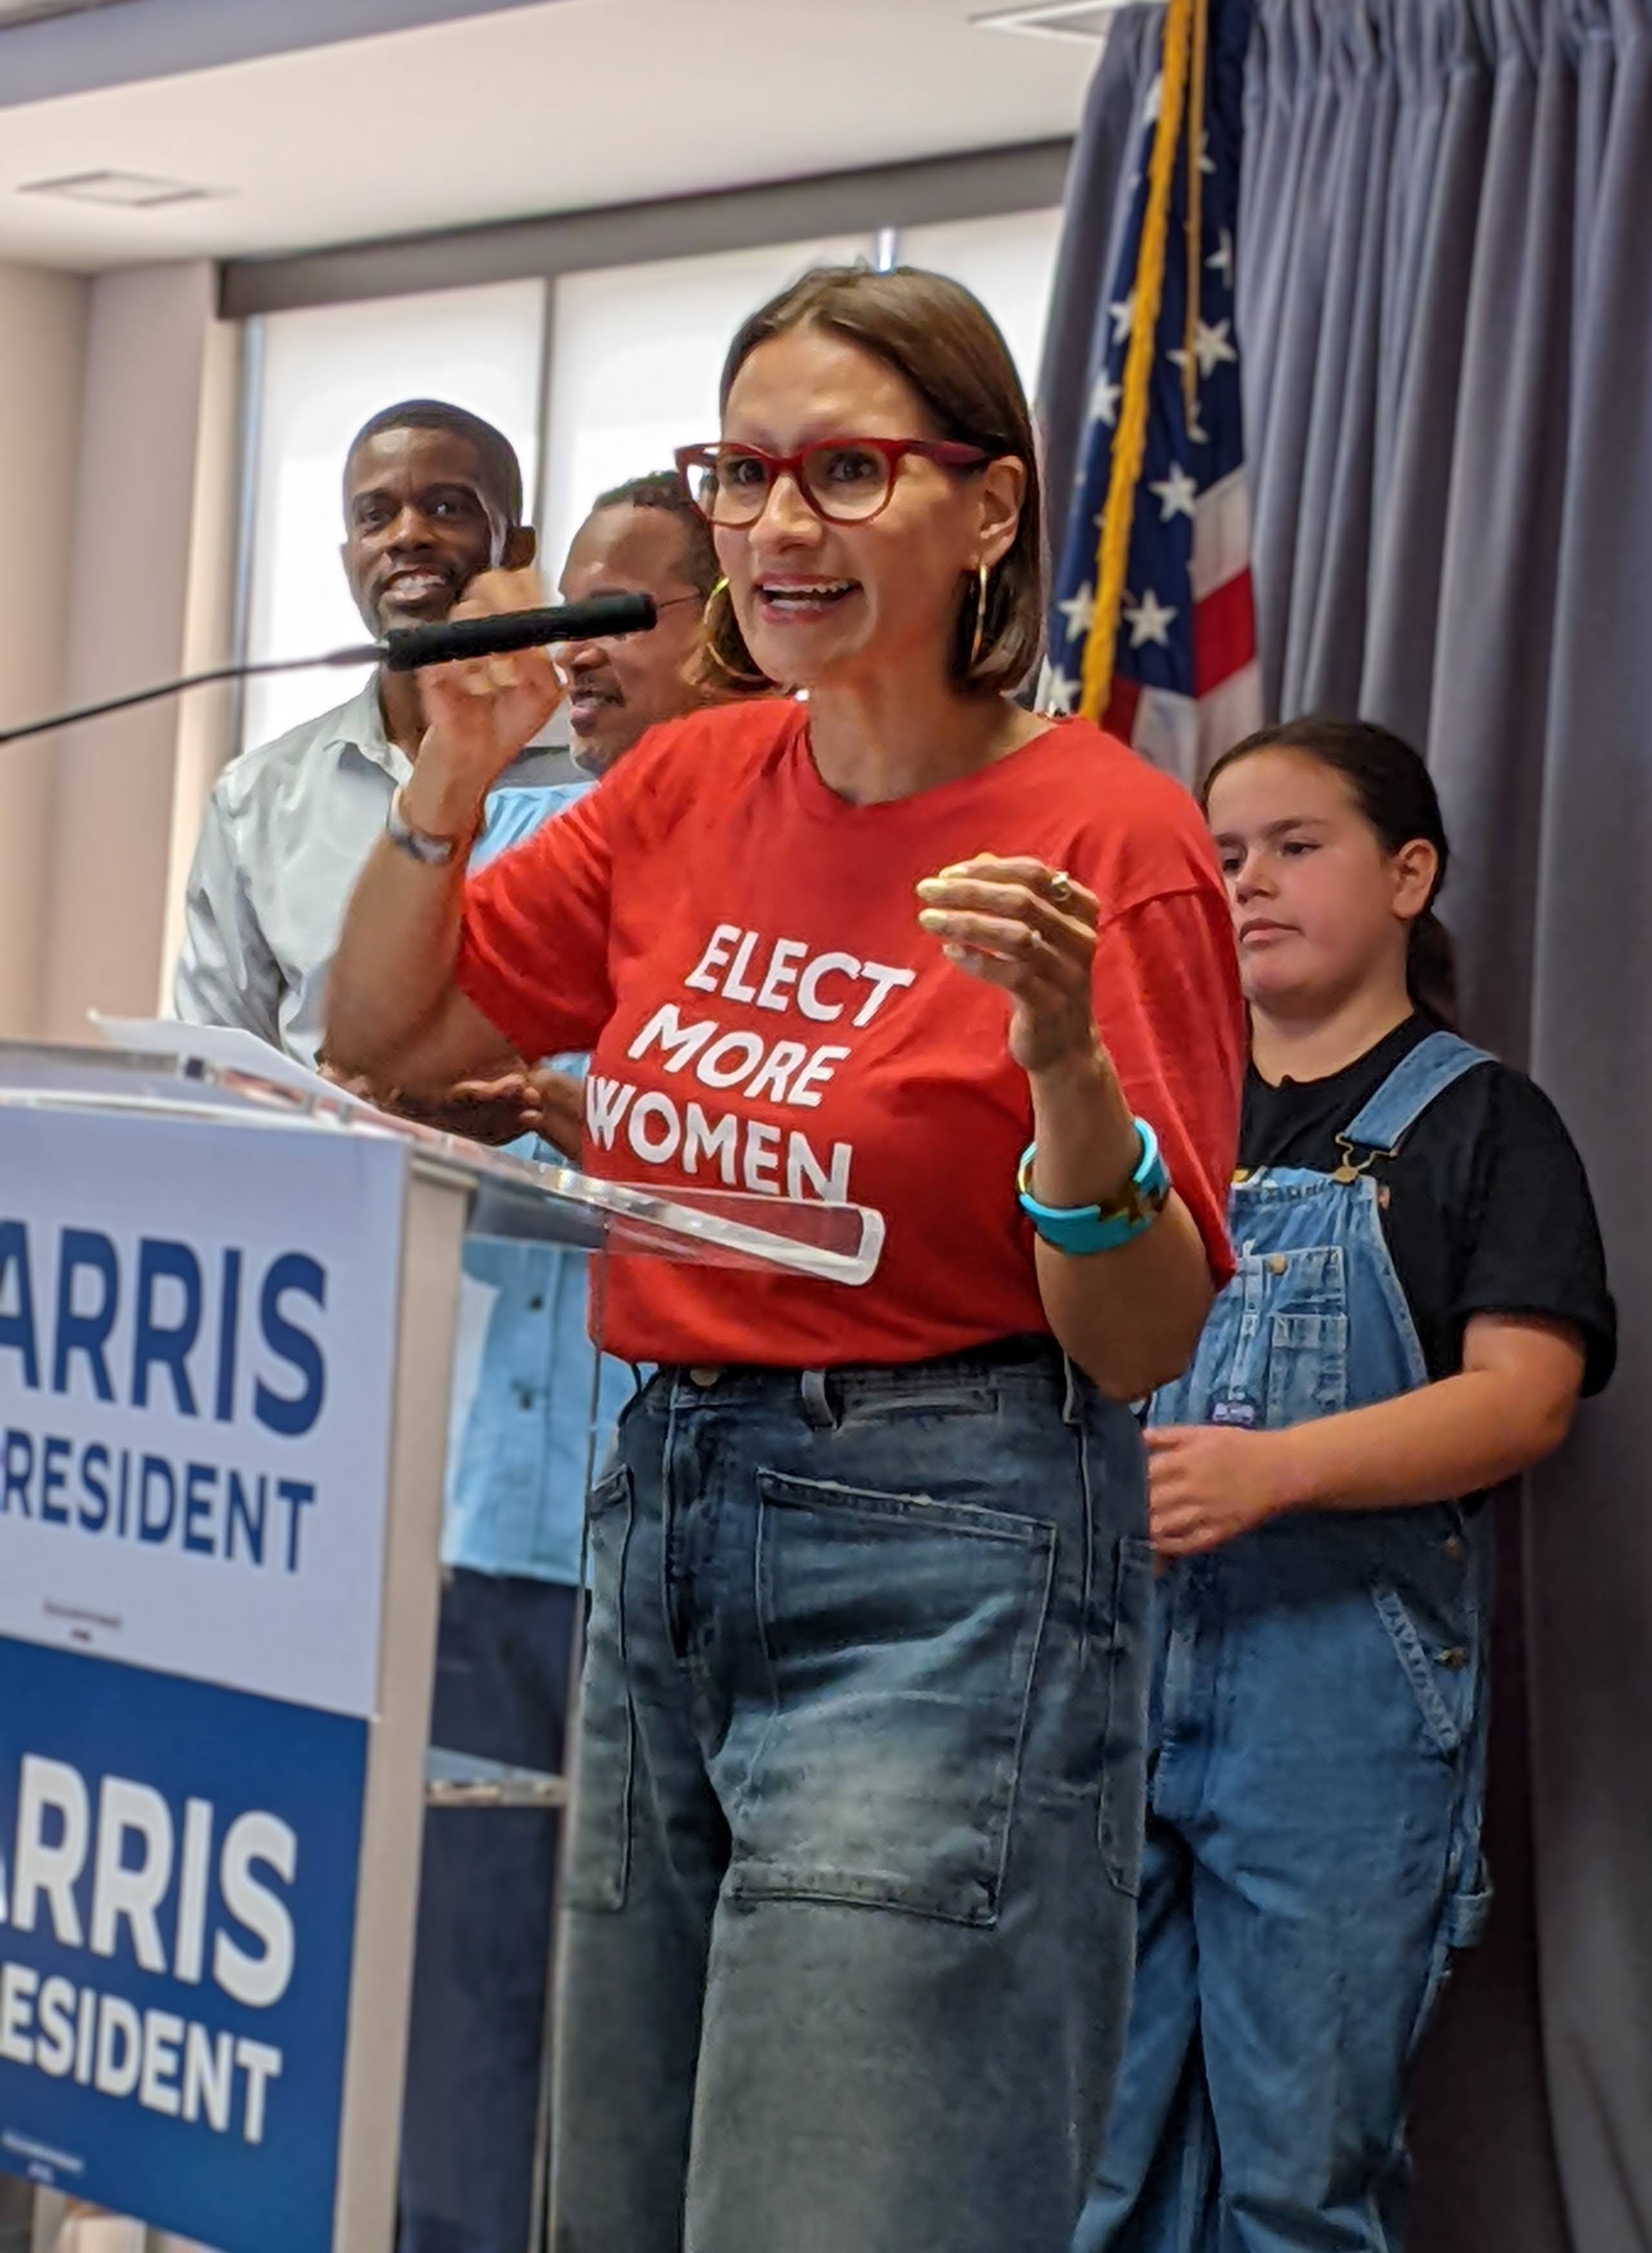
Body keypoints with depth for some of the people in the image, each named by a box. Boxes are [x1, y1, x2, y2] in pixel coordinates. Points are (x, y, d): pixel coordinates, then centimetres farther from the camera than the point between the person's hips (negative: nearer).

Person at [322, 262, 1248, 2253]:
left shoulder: (1105, 834, -10)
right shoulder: (694, 786, 7)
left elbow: (1141, 1345, -9)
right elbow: (380, 1038, 18)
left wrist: (1066, 1057, -26)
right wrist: (457, 773, 3)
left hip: (942, 1566, -6)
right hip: (659, 1519, 7)